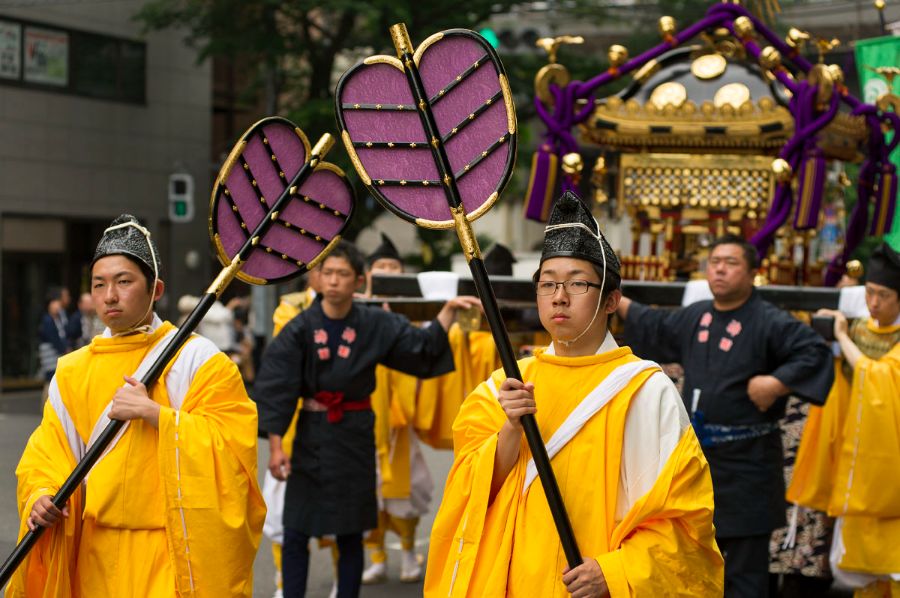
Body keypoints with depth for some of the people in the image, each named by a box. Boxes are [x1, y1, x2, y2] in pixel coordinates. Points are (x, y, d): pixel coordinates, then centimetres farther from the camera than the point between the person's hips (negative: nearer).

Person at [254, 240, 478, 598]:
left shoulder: (376, 325, -2)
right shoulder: (300, 329, -8)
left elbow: (425, 348, 3)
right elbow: (274, 387, -11)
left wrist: (448, 310, -9)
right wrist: (275, 445, -16)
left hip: (355, 435, 1)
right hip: (311, 435, -1)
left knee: (350, 535, 9)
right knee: (295, 533, 0)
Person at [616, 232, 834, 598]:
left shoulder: (769, 322, -12)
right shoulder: (694, 317, 10)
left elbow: (815, 352, -20)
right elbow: (656, 328, 27)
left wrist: (776, 383, -27)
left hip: (746, 462, -7)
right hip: (697, 454, 7)